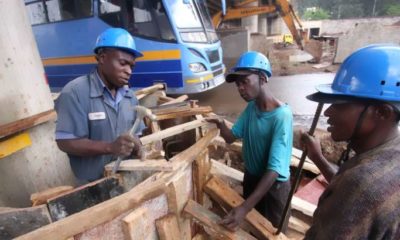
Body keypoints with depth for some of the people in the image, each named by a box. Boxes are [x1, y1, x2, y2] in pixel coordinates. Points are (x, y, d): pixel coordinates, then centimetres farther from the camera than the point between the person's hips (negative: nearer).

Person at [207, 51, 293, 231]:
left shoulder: (281, 116, -29)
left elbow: (274, 169, -33)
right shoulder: (251, 107, -7)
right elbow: (232, 137, -1)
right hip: (251, 177, 6)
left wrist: (245, 207, -38)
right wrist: (221, 125, -24)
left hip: (274, 185, -6)